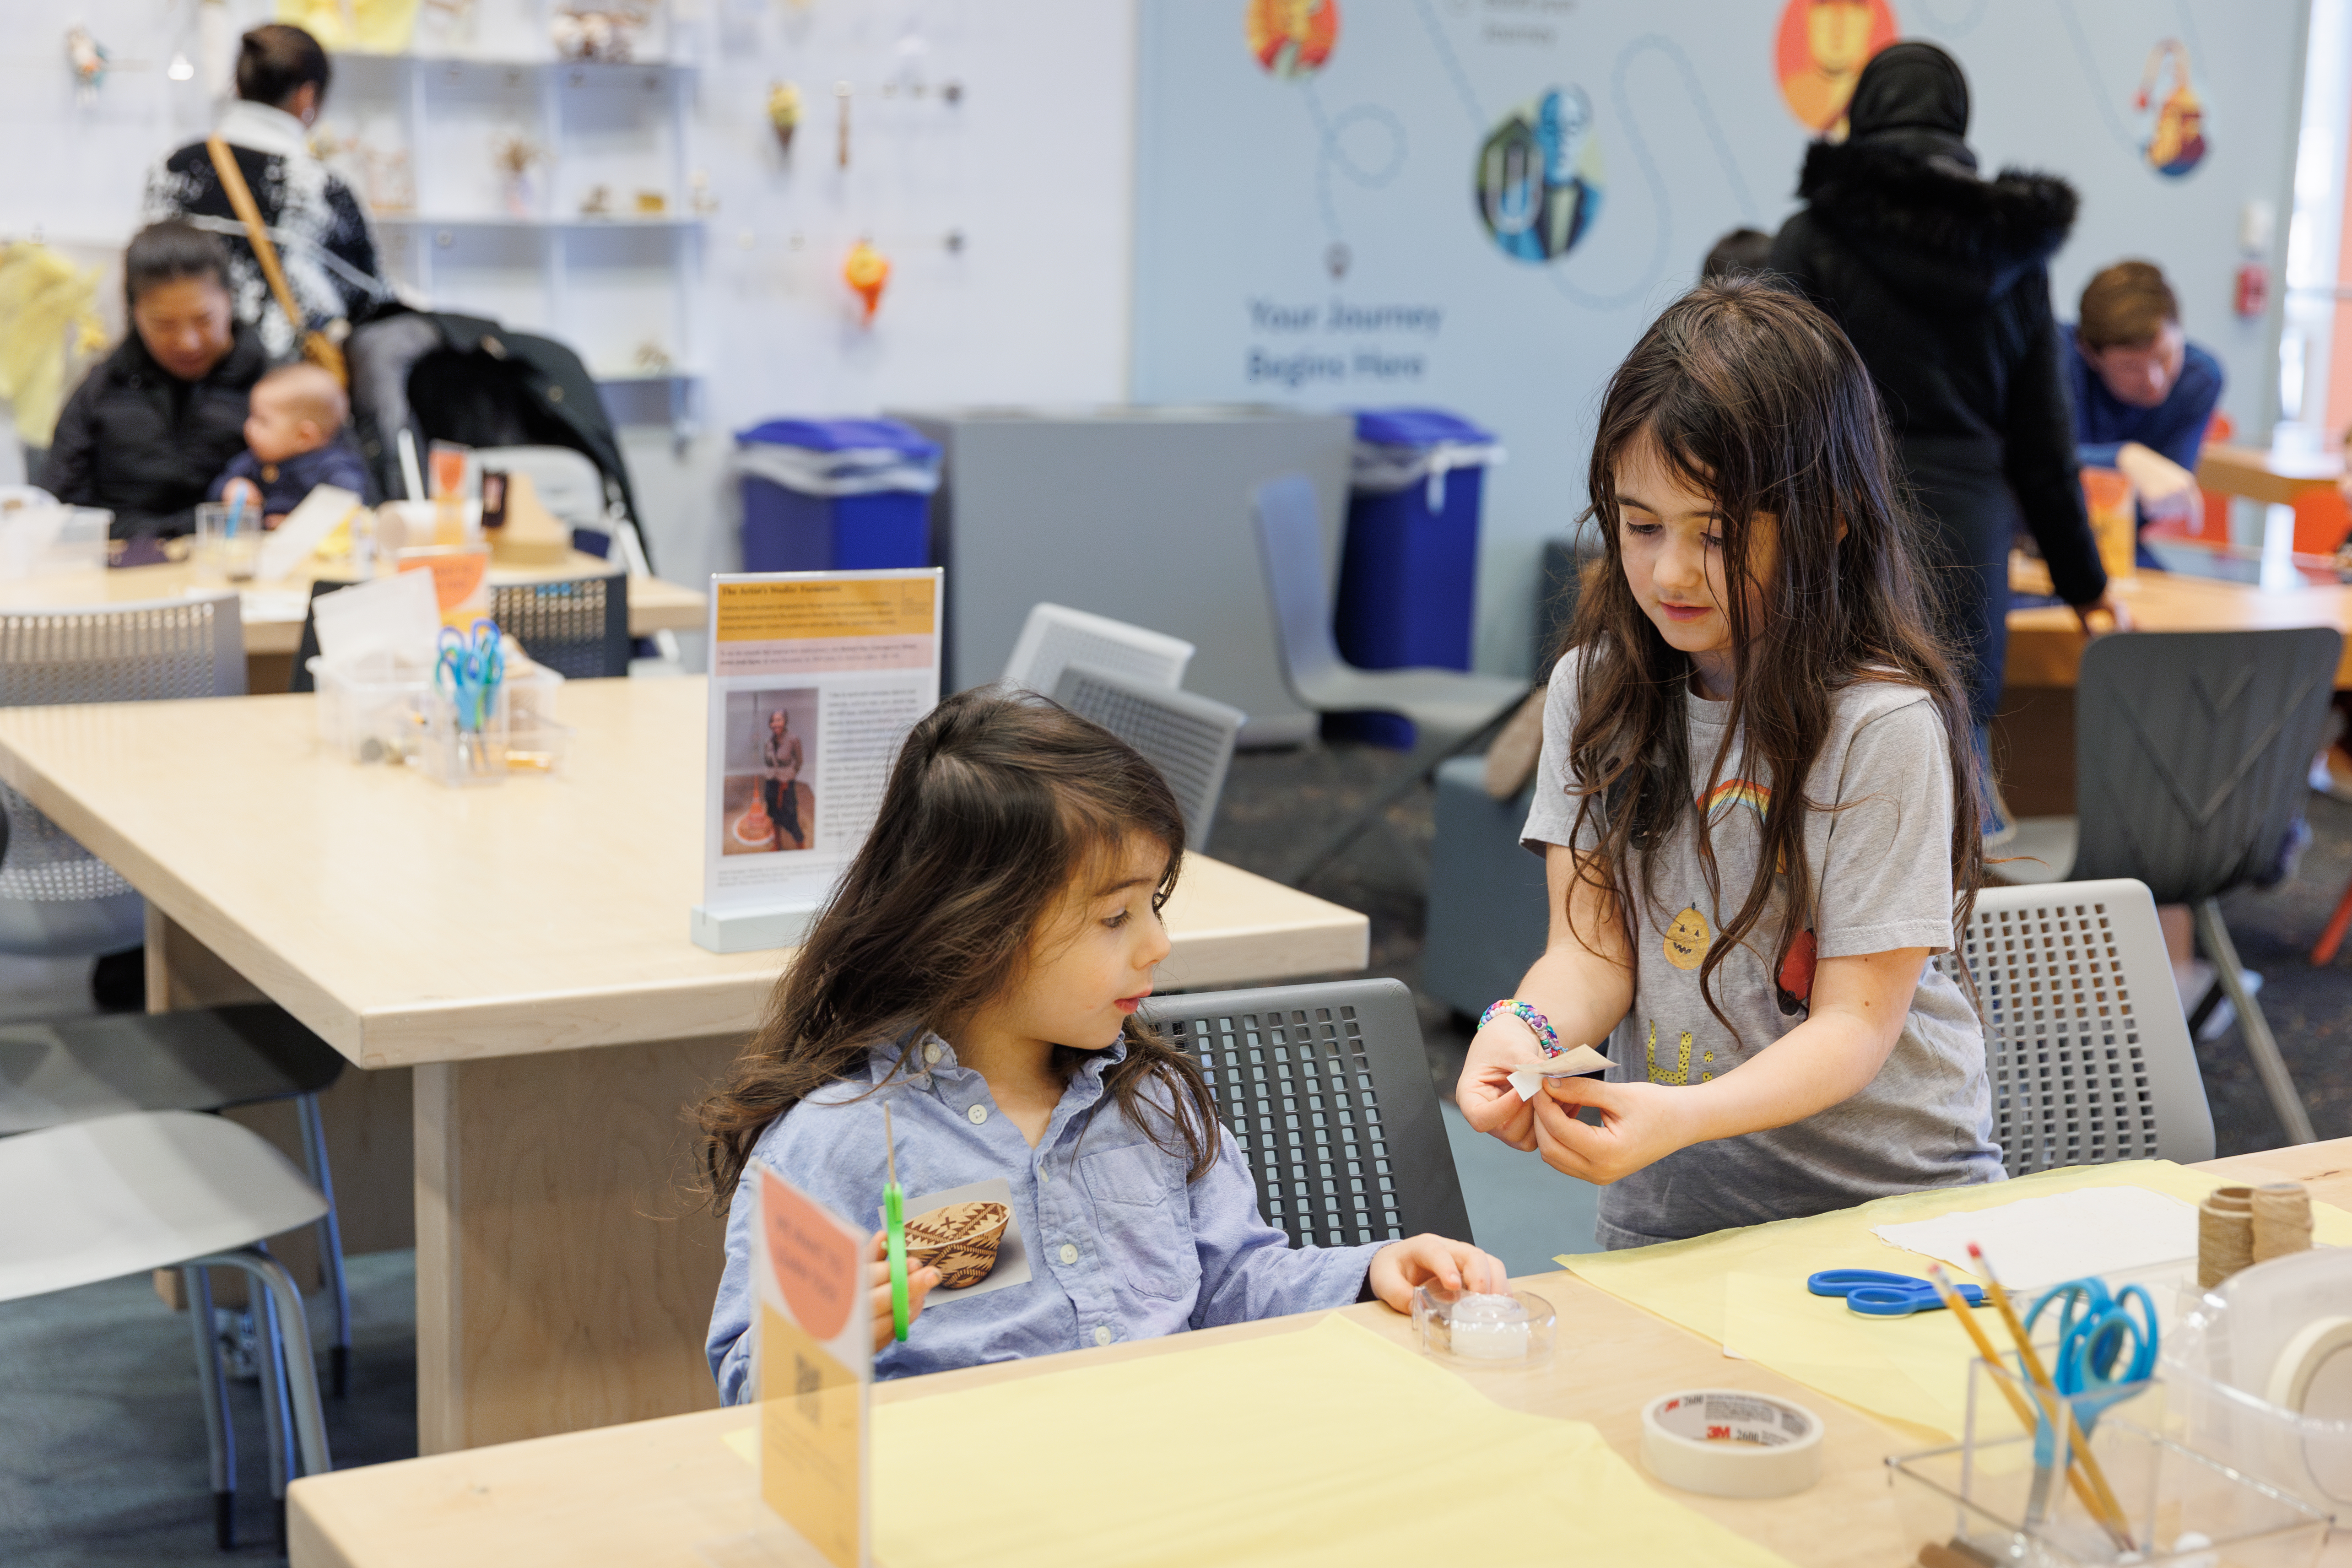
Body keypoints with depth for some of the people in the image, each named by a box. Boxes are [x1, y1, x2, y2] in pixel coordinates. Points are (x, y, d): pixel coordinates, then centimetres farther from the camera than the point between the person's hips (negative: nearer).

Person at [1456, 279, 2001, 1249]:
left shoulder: (1881, 723, -12)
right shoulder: (1595, 687, 3)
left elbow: (1855, 1024, -13)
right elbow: (1595, 948, -1)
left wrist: (1682, 1117, -30)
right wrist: (1526, 1030, -24)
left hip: (1889, 1197, -3)